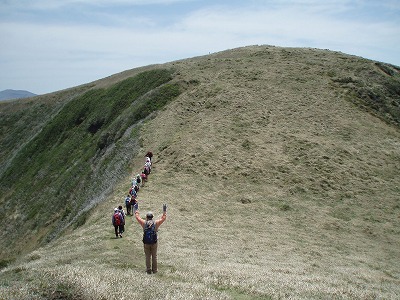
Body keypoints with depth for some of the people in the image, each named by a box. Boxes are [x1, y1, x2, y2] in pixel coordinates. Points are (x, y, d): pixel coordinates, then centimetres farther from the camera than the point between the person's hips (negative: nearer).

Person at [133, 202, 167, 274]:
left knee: (148, 257, 11)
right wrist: (164, 211, 17)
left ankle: (148, 270, 14)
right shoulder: (156, 223, -7)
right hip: (154, 243, 0)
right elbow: (163, 218, 7)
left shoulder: (144, 223, -7)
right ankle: (154, 270, 17)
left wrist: (136, 209, 19)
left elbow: (137, 217, 6)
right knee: (154, 256, 12)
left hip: (146, 243, 0)